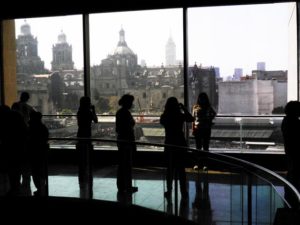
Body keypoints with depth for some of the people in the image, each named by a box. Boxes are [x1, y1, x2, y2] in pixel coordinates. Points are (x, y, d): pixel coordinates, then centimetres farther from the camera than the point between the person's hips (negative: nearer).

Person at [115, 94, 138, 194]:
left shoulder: (119, 112, 9)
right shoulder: (126, 113, -17)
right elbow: (129, 129, -19)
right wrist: (133, 144, -15)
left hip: (120, 140, 9)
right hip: (127, 141, -9)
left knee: (121, 164, 13)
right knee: (128, 165, 0)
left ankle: (121, 186, 20)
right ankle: (128, 187, 8)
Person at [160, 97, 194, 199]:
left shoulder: (164, 117, -7)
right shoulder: (180, 116, -10)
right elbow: (191, 118, 6)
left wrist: (167, 111, 15)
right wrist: (184, 108, 5)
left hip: (169, 144, 1)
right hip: (180, 144, -1)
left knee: (170, 168, 12)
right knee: (181, 168, 7)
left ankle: (169, 191, 13)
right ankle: (183, 192, 7)